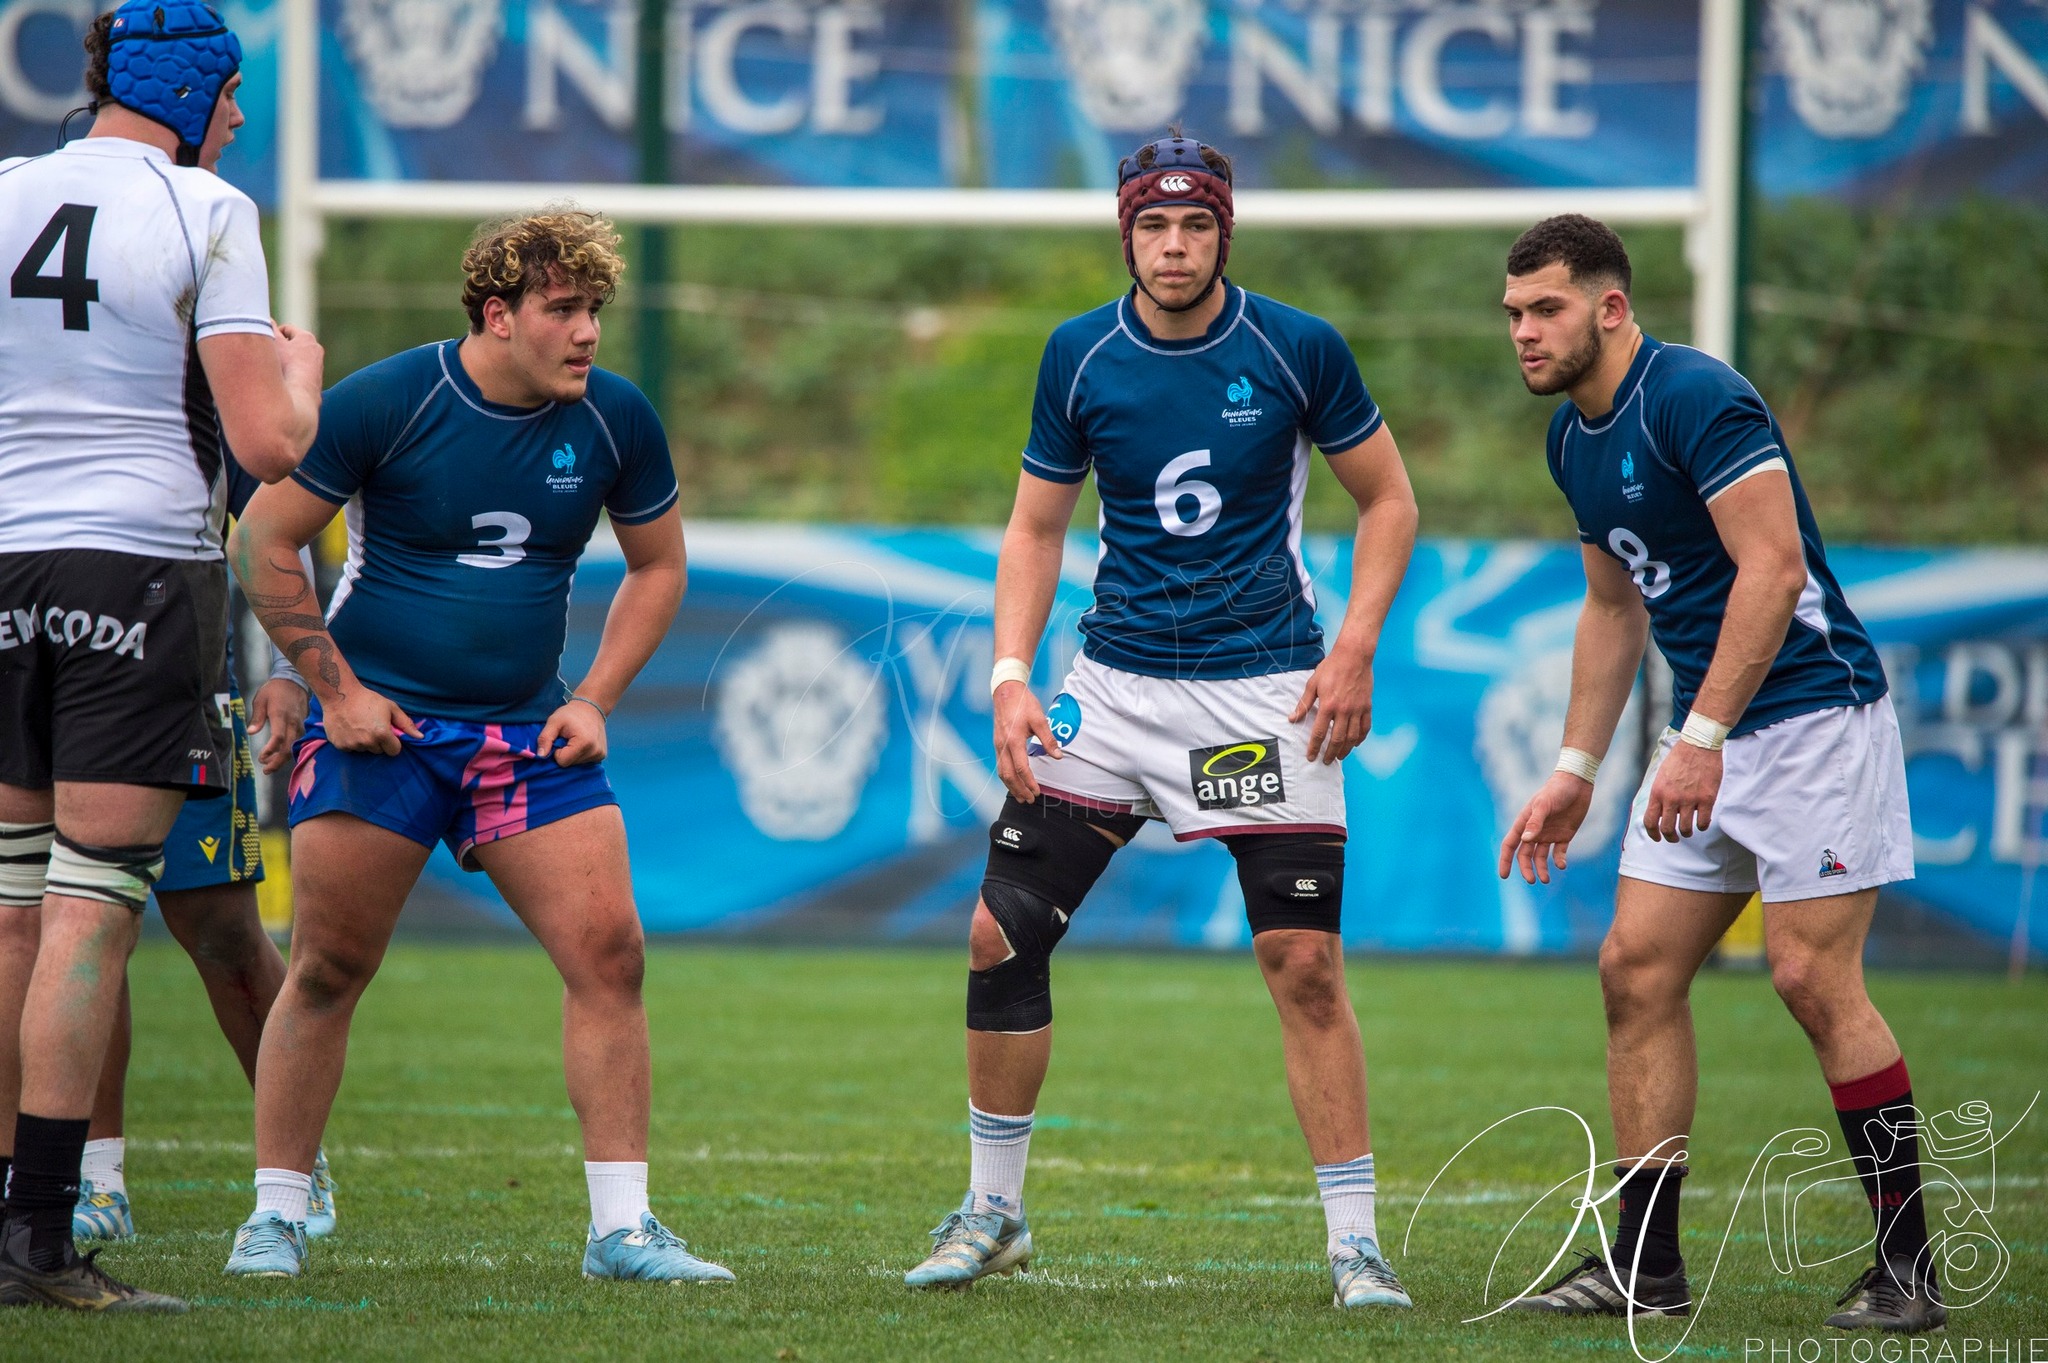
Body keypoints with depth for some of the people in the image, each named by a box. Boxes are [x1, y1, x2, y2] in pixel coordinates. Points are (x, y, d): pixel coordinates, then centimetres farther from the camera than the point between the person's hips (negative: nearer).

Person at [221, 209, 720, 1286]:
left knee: (609, 954, -8)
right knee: (328, 969, -2)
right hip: (378, 724, -3)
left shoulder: (616, 421, -1)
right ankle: (276, 1216, 12)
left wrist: (594, 700, 4)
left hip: (529, 733, 3)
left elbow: (657, 566, 15)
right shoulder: (383, 404, -11)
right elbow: (264, 541, -4)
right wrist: (335, 687, -7)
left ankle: (621, 1227, -2)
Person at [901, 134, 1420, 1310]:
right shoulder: (1080, 357, 1)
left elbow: (1390, 500, 4)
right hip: (1115, 682, 3)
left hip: (1264, 689, -3)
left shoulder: (1299, 350, -6)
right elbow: (1037, 526, 11)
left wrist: (1354, 649, -7)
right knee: (1001, 933, -3)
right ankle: (993, 1213, 12)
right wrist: (1012, 675, -1)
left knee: (1306, 963, -8)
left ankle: (1356, 1243, 0)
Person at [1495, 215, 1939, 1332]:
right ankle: (1645, 1265, 7)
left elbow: (1772, 569, -23)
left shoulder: (1695, 396, -17)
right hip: (1707, 738, 9)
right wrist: (1575, 769, 20)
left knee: (1812, 976, -13)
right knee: (1636, 968, 3)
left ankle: (1908, 1269, -6)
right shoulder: (1574, 439, 12)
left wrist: (1701, 738, -26)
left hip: (1811, 710, -9)